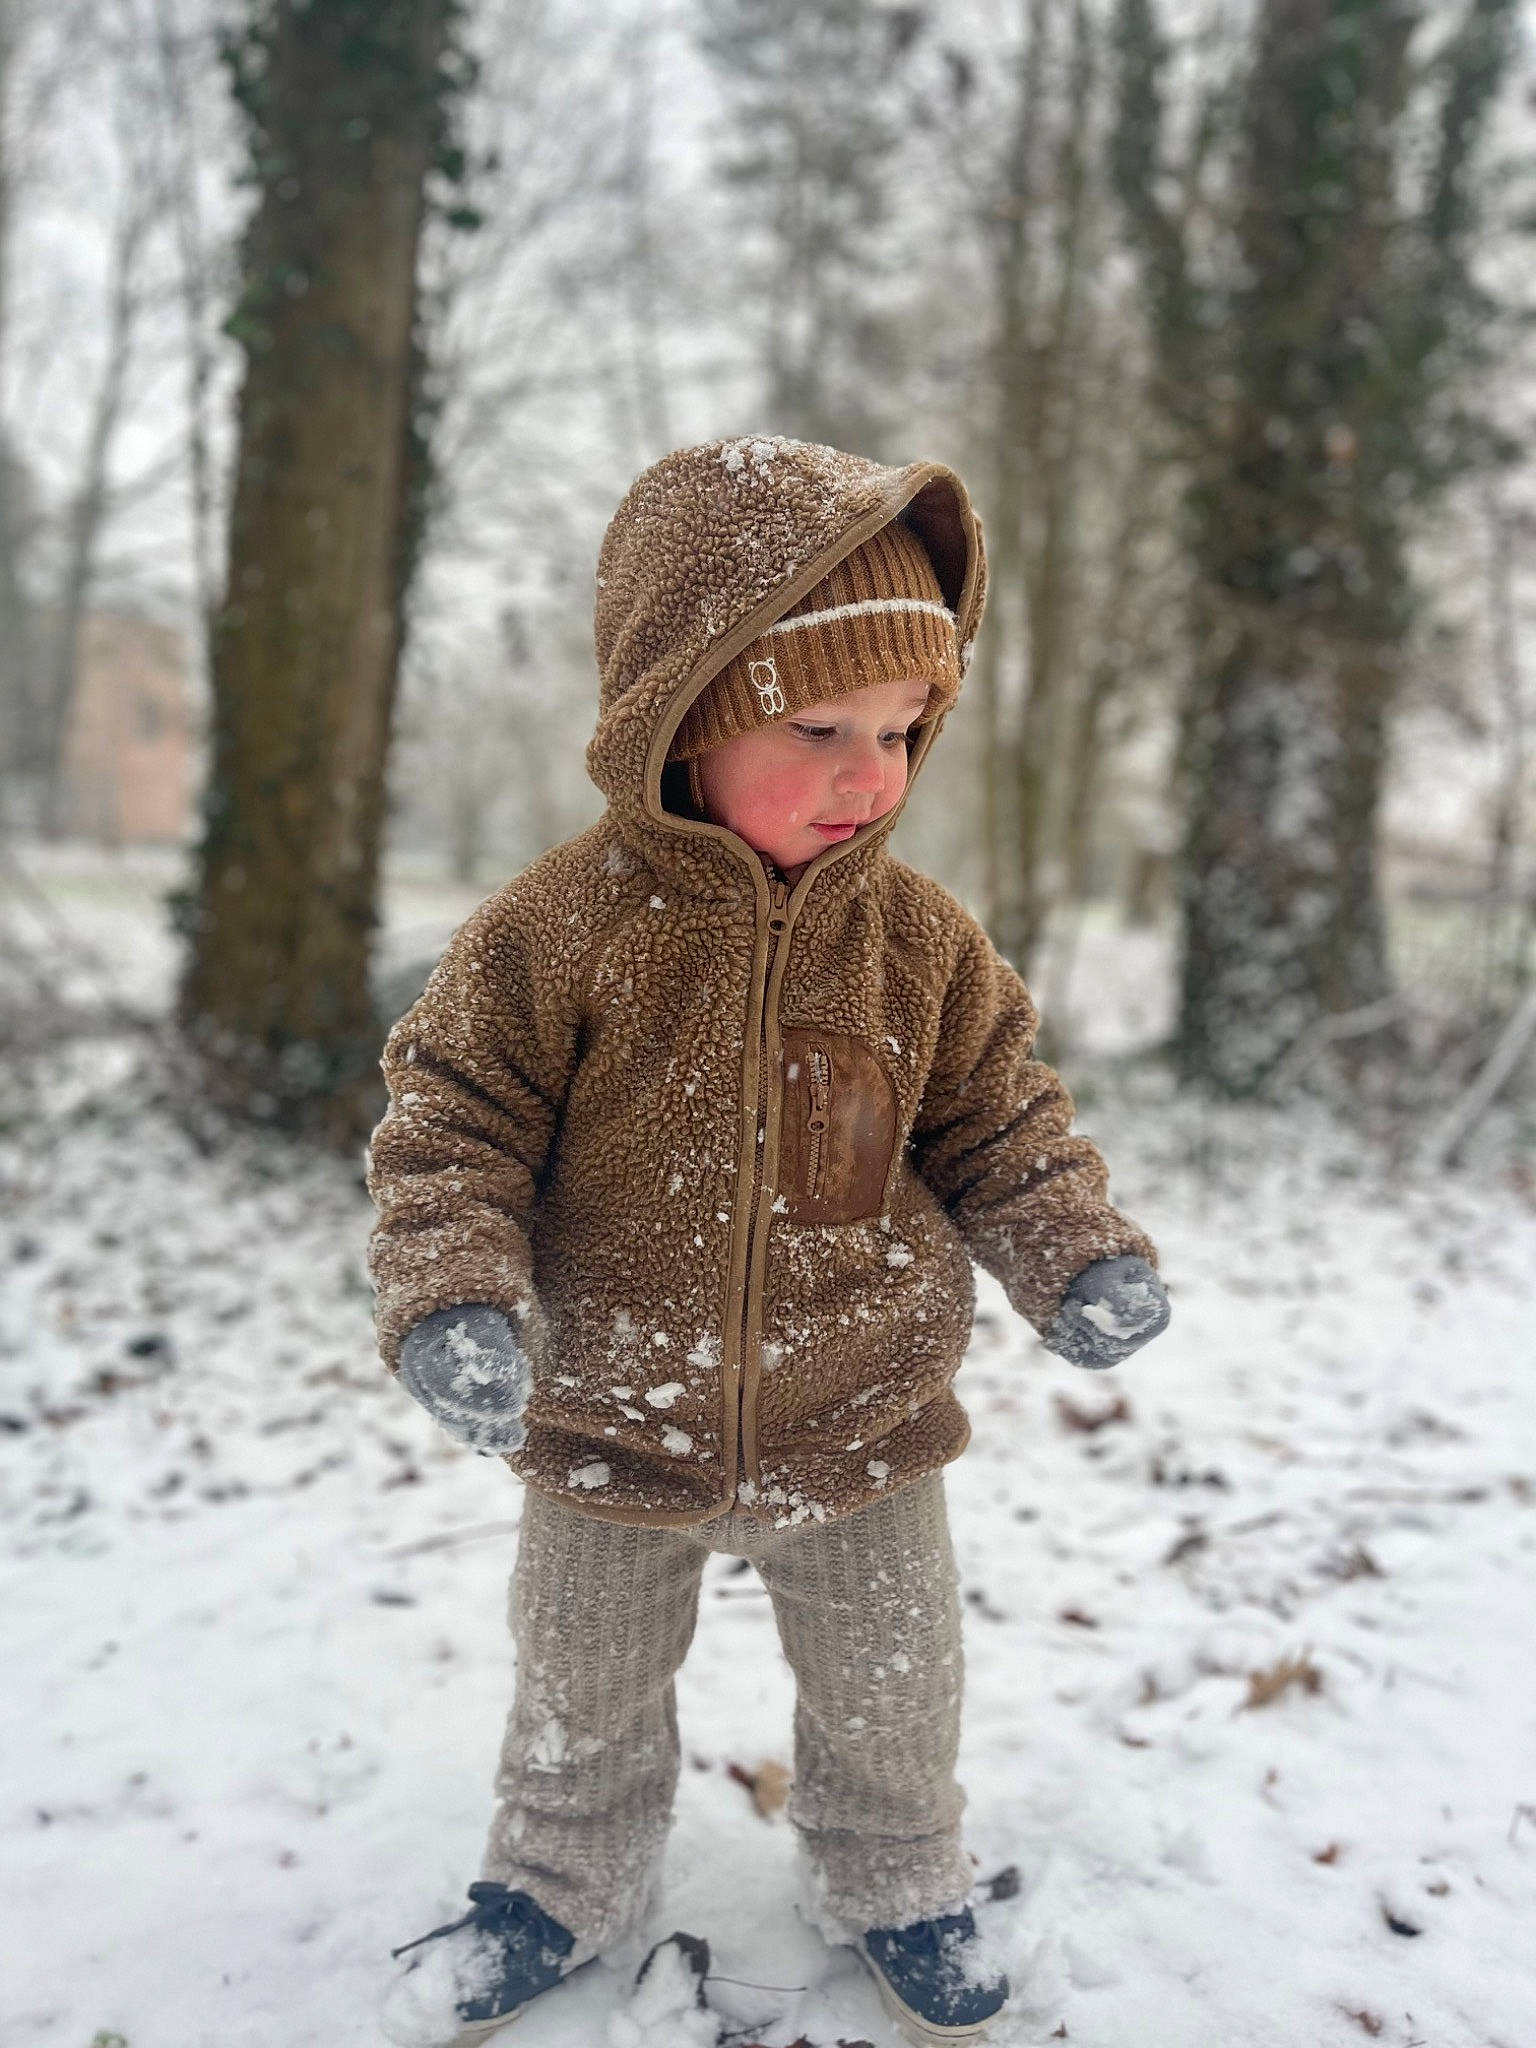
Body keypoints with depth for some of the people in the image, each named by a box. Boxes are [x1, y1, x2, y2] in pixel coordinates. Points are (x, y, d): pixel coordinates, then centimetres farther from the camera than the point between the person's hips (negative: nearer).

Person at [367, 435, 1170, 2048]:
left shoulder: (922, 941, -9)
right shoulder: (559, 929, -19)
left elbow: (998, 1127, 2)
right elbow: (452, 1129, -12)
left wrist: (1079, 1253, -12)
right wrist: (450, 1294, -26)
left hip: (860, 1426, 2)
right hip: (611, 1423, -1)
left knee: (890, 1697, 21)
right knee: (581, 1696, 23)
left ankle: (892, 1883, 50)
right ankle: (562, 1884, 51)